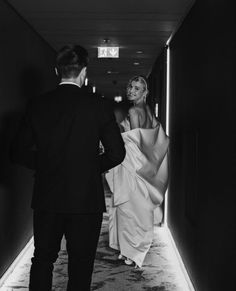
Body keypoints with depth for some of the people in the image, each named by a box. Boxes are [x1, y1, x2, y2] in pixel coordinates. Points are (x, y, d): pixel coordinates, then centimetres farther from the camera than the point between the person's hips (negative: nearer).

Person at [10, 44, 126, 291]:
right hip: (86, 199, -2)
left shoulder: (37, 105, -2)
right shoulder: (98, 106, -8)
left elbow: (19, 152, 0)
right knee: (80, 264, 11)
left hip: (46, 198, 2)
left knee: (42, 259, 18)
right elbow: (117, 153, -8)